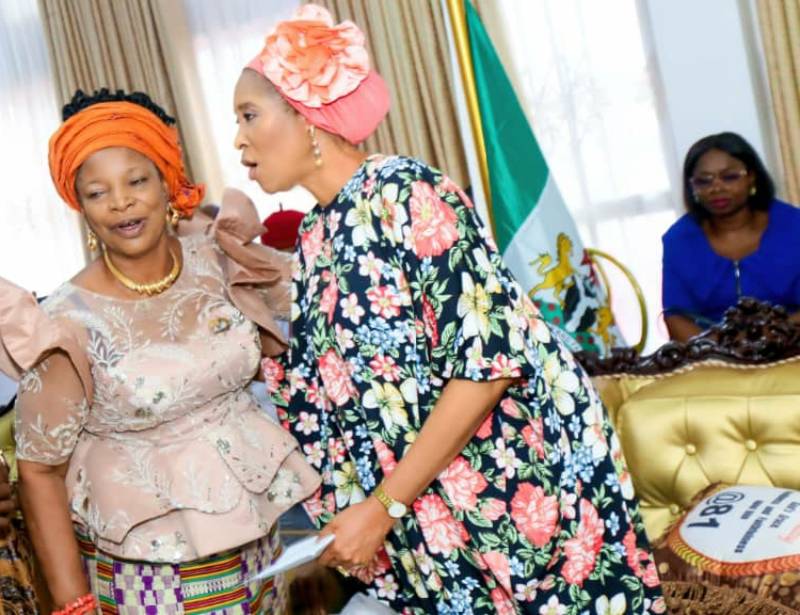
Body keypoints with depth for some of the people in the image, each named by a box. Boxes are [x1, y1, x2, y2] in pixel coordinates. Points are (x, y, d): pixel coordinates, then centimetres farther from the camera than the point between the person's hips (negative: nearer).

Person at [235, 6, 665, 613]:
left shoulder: (405, 194, -17)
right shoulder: (314, 238, 7)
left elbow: (489, 361, -23)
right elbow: (323, 384, 13)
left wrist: (383, 507, -20)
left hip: (523, 482, -7)